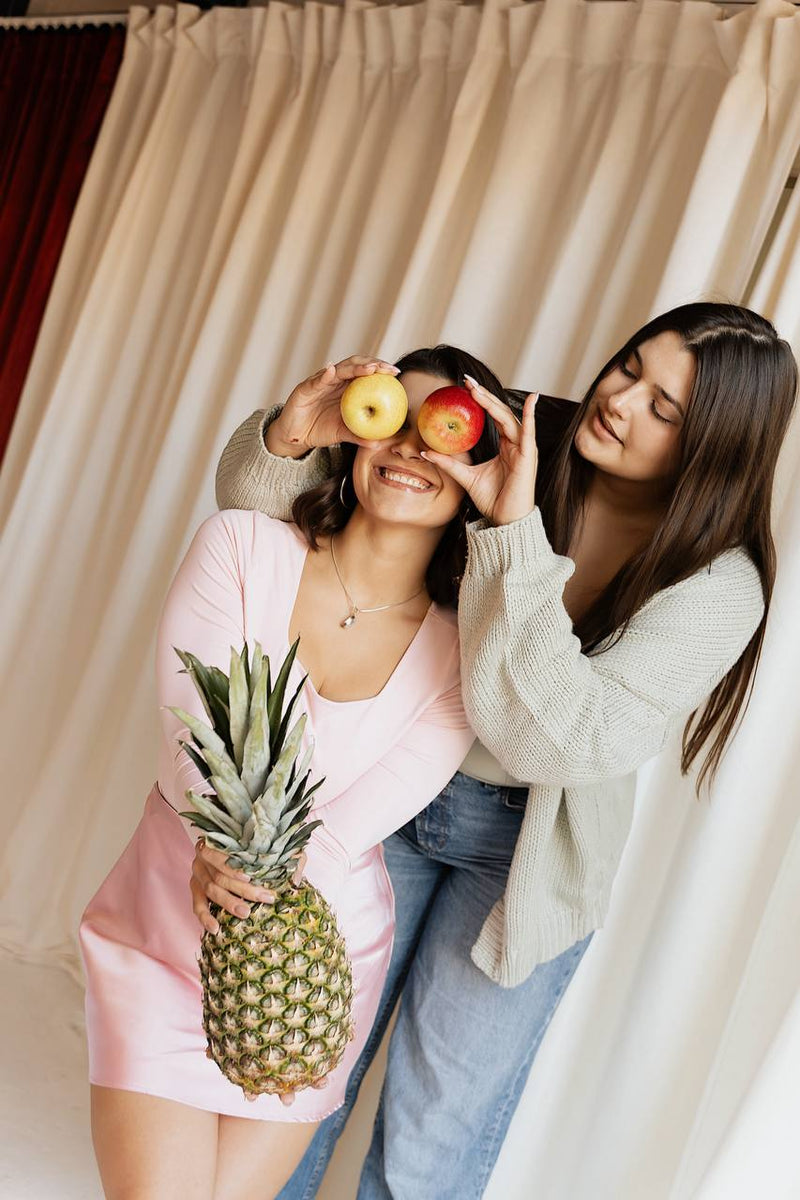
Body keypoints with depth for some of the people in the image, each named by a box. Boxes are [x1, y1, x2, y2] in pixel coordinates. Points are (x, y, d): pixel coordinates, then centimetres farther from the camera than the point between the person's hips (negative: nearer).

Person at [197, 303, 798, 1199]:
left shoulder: (719, 588, -20)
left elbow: (560, 737, -33)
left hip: (520, 852, -2)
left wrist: (516, 534, -38)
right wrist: (291, 438, -31)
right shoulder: (502, 440, -13)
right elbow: (260, 500, -7)